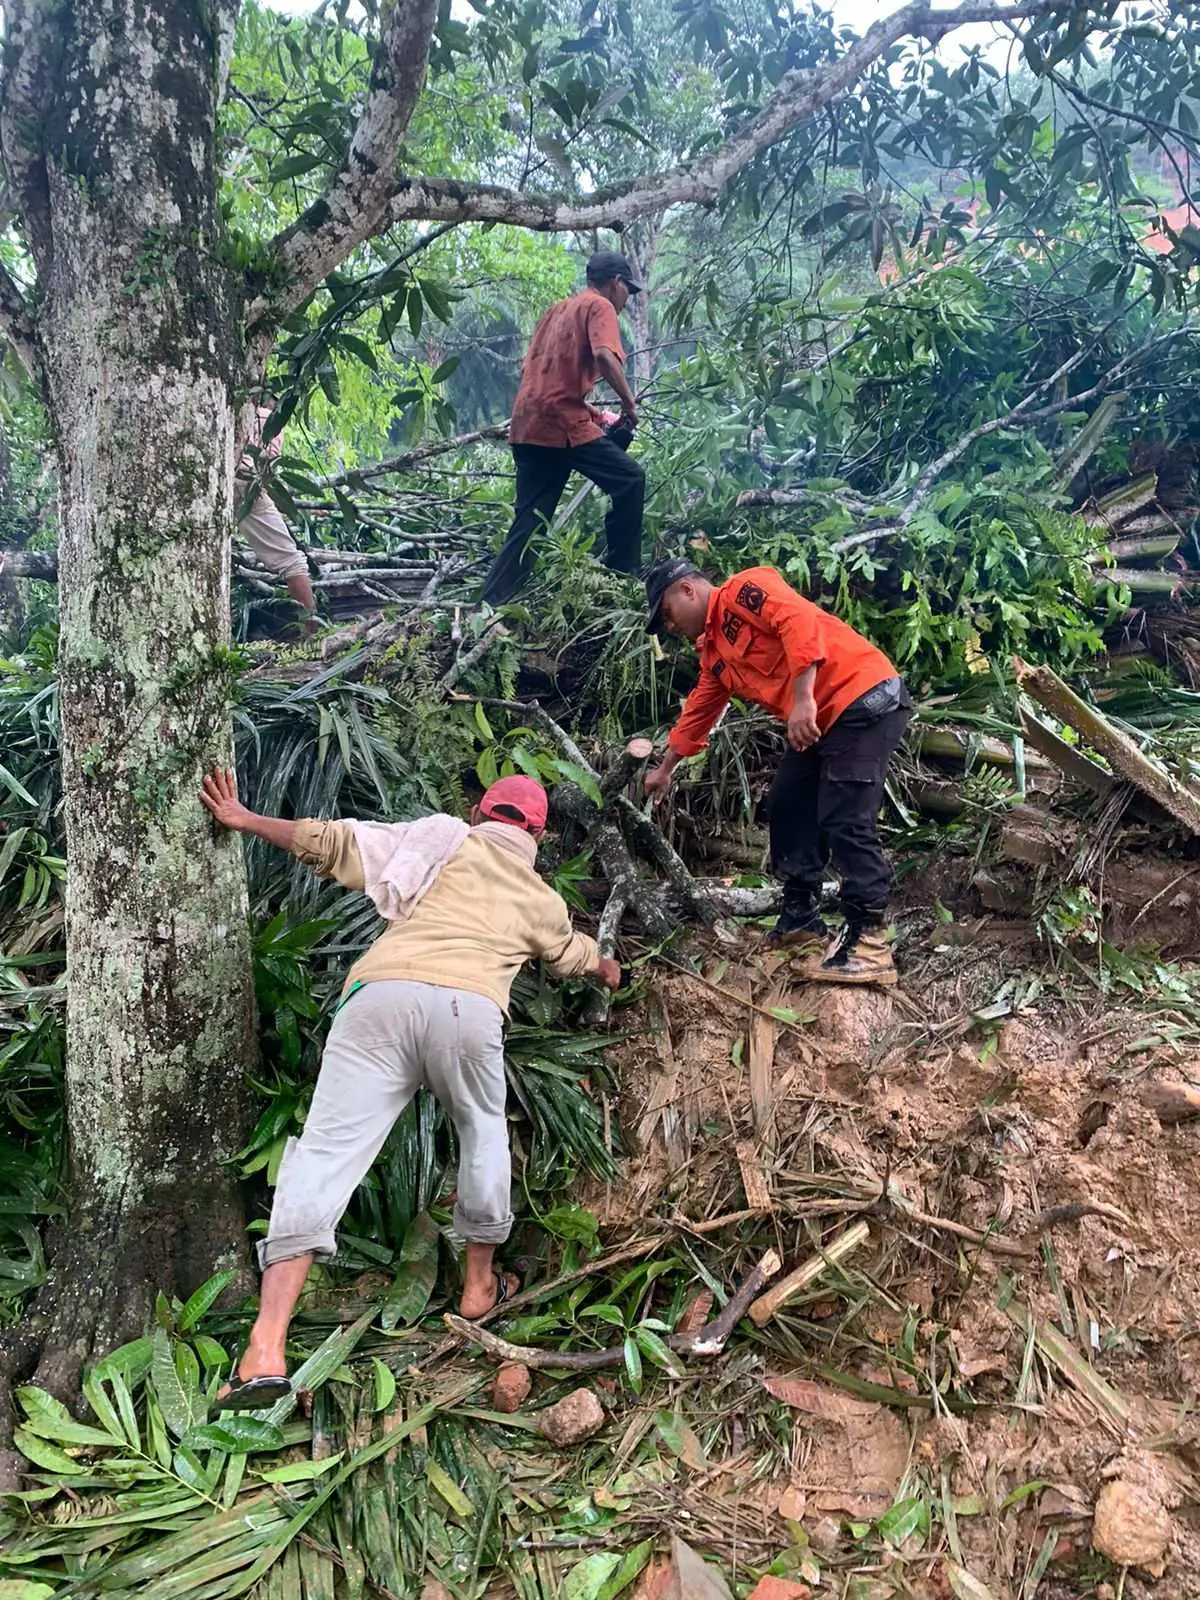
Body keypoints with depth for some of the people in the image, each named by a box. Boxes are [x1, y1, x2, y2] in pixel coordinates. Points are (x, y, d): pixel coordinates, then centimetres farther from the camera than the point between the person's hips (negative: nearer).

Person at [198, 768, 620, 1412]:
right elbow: (573, 952, 54)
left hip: (381, 996, -1)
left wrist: (244, 821, 29)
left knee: (324, 1154, -4)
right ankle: (480, 1284, 43)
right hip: (470, 1008, 1)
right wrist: (606, 967, 78)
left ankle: (266, 1351, -11)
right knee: (482, 1132, 29)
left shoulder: (440, 841, 25)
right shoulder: (541, 900, 31)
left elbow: (330, 843, 17)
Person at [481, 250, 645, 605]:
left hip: (528, 426, 8)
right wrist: (630, 404, -6)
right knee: (629, 478, 2)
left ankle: (490, 607, 4)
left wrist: (591, 413, 25)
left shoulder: (557, 310, 27)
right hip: (562, 424, -8)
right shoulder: (600, 307, 2)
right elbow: (605, 357, -18)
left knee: (528, 524, 8)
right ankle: (621, 574, 4)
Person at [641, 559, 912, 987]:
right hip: (817, 723, 10)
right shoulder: (713, 653, 20)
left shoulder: (744, 589, -7)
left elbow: (798, 619, -23)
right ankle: (801, 923, 21)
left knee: (846, 822, -15)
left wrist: (803, 699, -29)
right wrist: (664, 769, 41)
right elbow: (697, 714, 32)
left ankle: (869, 944, -11)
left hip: (865, 699, -10)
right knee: (787, 809, 11)